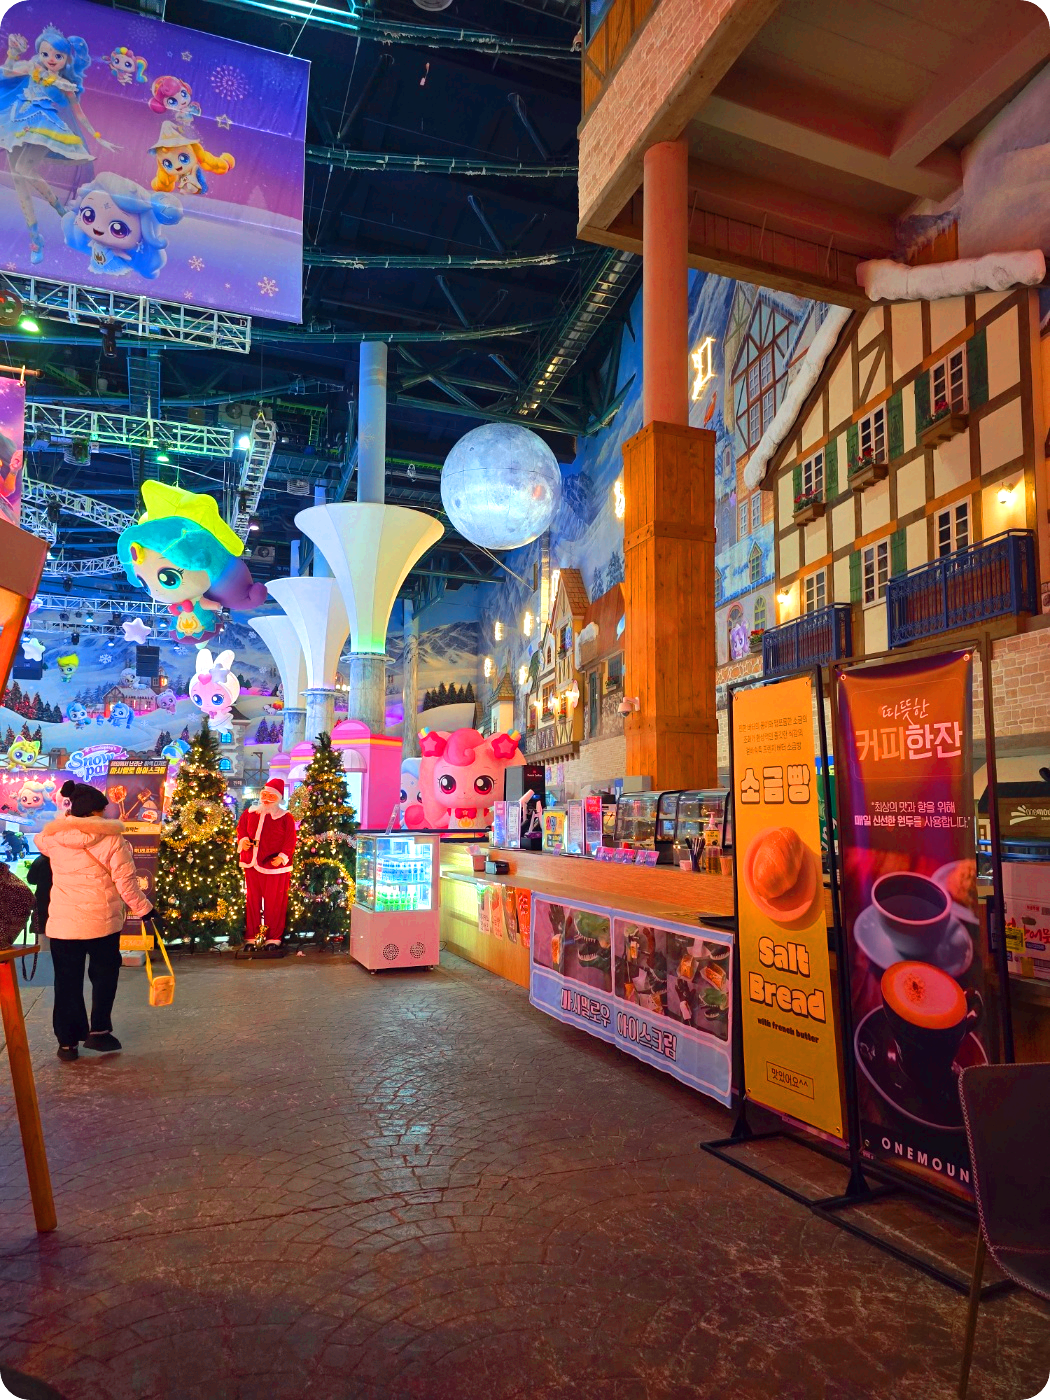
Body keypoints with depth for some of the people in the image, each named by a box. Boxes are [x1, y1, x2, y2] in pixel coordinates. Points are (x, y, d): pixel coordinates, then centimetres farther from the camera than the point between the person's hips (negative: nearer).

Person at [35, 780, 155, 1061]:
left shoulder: (53, 837, -2)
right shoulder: (111, 838, -12)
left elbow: (40, 841, 26)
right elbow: (126, 883, -11)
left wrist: (67, 819, 34)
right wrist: (145, 910, 0)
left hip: (62, 923, 3)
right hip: (101, 921, -2)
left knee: (67, 981, 12)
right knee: (104, 975, 16)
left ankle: (67, 1041, 17)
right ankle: (99, 1031, 16)